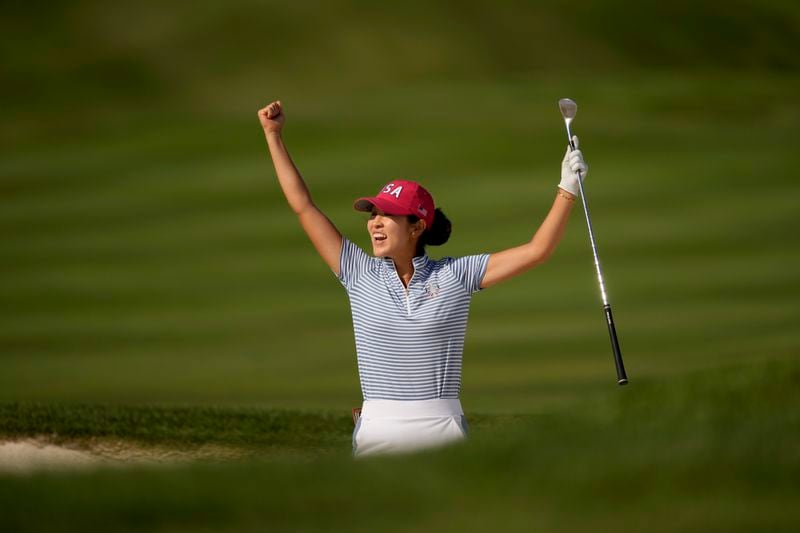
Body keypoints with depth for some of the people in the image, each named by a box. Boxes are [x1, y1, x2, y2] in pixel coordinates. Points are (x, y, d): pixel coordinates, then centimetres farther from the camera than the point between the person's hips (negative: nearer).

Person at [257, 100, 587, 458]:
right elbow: (303, 206, 9)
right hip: (376, 430, 1)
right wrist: (273, 135, 10)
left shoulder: (456, 275, 3)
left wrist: (567, 189, -2)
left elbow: (537, 251, 3)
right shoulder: (360, 274, 7)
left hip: (443, 431, -1)